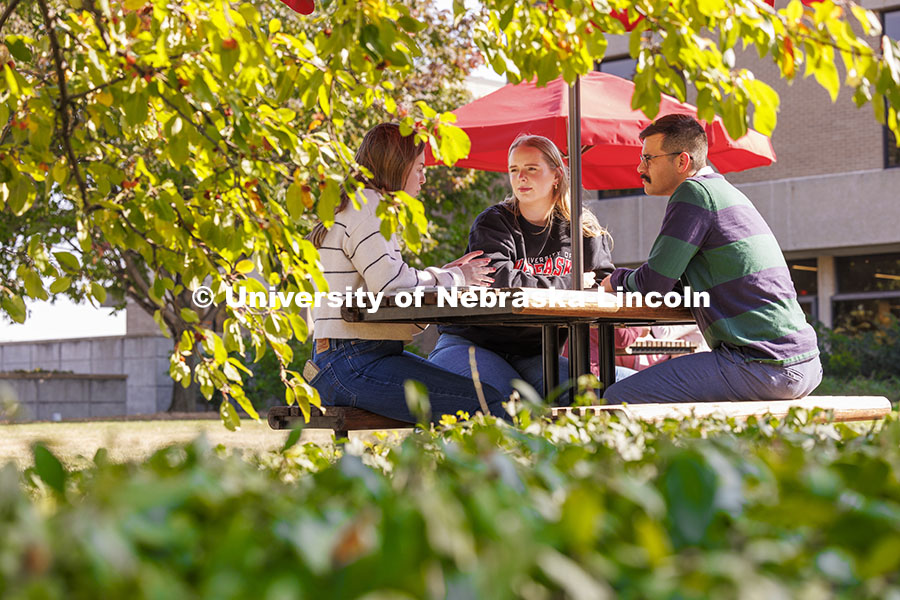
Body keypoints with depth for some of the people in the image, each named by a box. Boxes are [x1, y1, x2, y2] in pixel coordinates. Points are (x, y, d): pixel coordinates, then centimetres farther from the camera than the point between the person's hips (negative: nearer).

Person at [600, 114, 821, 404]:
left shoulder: (694, 192, -8)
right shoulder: (725, 191, 22)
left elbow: (654, 283, -10)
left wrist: (617, 279, 11)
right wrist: (628, 280, 19)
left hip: (763, 366, -10)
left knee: (619, 399, -13)